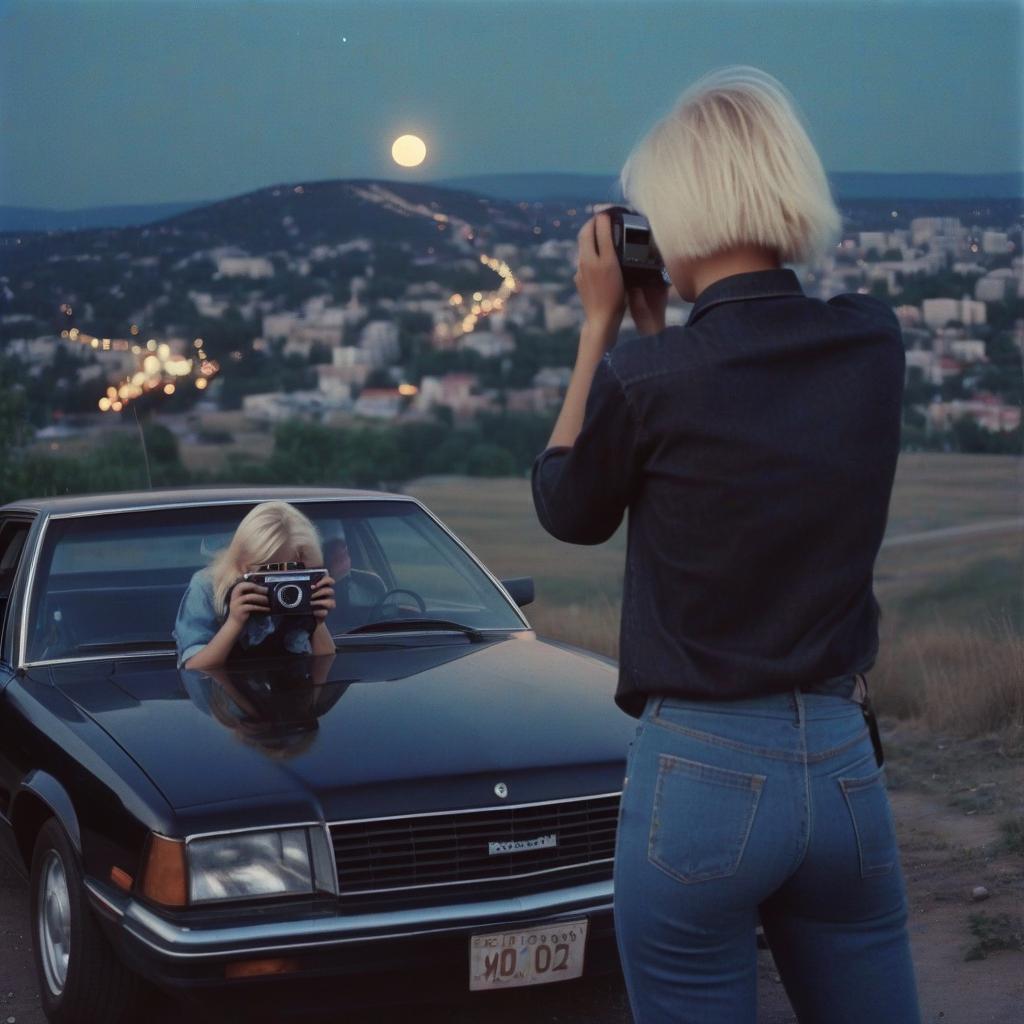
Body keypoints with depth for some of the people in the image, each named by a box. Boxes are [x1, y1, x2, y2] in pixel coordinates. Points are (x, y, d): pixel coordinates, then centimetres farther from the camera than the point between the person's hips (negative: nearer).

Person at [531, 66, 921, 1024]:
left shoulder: (647, 377, -14)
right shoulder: (875, 343, -1)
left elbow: (566, 507, 6)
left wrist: (602, 328, 9)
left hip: (701, 772, -4)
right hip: (846, 765, 4)